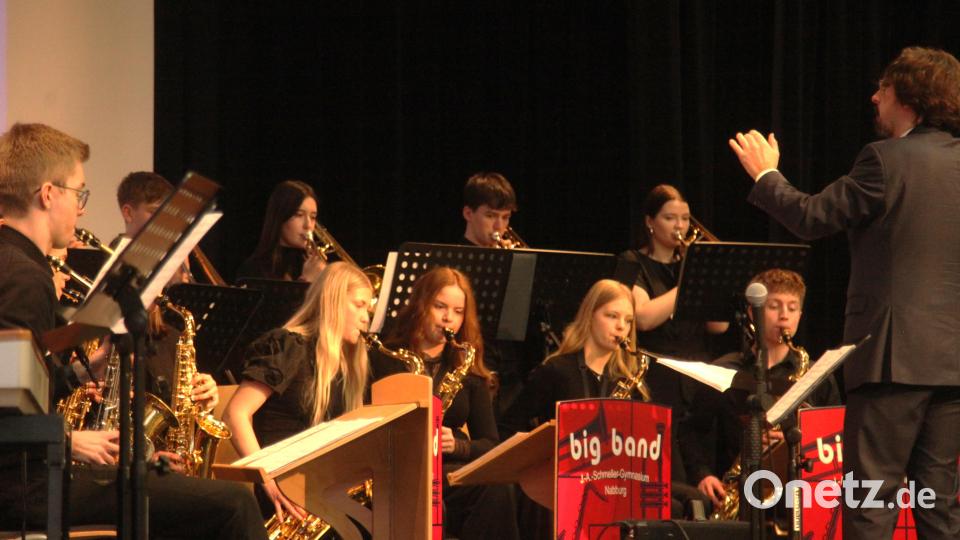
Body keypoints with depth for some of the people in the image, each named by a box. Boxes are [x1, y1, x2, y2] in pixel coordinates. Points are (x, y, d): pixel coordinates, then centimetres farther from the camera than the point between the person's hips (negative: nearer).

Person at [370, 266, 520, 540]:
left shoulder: (468, 371, 19)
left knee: (496, 491, -32)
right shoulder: (383, 360, 9)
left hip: (453, 469, 3)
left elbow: (489, 443, 15)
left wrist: (455, 445, -8)